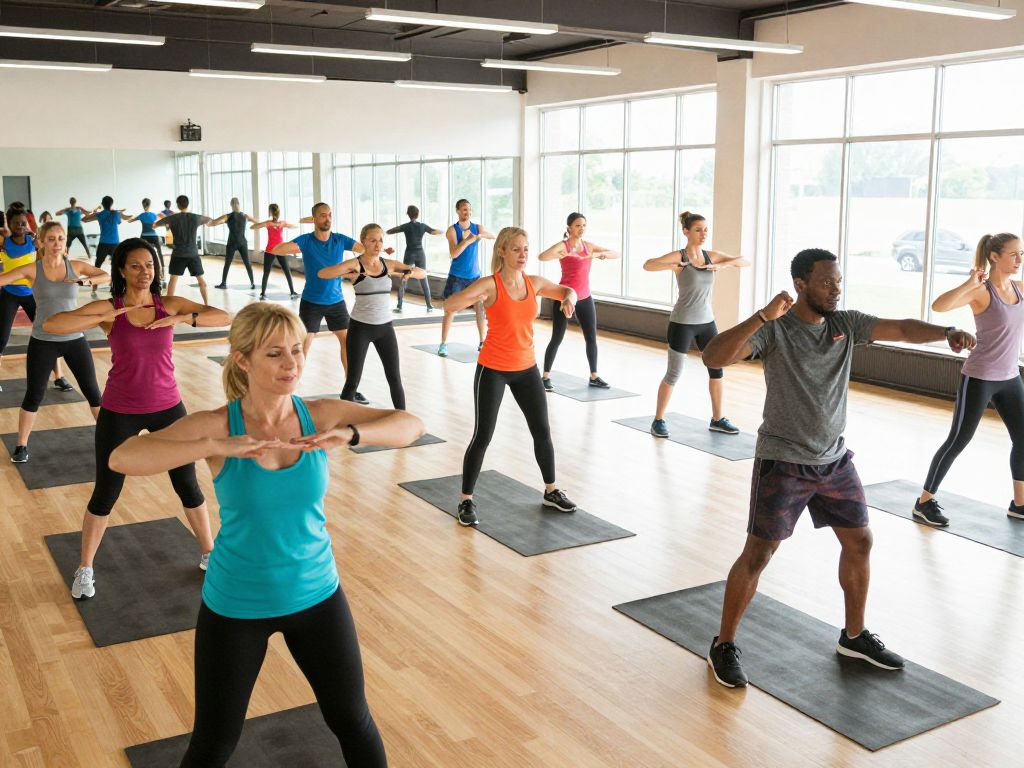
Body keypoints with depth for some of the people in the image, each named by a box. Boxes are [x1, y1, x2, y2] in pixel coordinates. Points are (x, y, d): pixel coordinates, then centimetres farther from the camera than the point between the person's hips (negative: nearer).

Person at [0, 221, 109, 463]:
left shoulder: (76, 266, -1)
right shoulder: (32, 269, -7)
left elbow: (108, 276, -4)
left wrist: (83, 281, -19)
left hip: (74, 339, 2)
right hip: (42, 342, -1)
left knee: (92, 391, 8)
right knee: (34, 395, 4)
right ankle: (21, 446, 20)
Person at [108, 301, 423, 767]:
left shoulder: (321, 415, -11)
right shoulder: (217, 425, -18)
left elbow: (411, 426, -16)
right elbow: (121, 459, -31)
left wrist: (349, 435, -33)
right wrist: (218, 446, -41)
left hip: (316, 594, 2)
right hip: (235, 605, -2)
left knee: (353, 721, 18)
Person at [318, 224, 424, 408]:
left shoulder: (389, 264, 4)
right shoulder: (355, 264, -9)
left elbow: (422, 273, 8)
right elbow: (322, 273, -21)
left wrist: (410, 273, -14)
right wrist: (348, 273, -35)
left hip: (385, 326, 4)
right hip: (360, 327, -4)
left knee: (395, 379, 7)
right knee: (353, 380, 1)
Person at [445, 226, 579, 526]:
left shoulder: (535, 282, 0)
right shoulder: (489, 284, -16)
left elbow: (567, 291, 17)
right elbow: (449, 305, -29)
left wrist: (569, 298, -6)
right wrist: (478, 296, -46)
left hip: (526, 368, 5)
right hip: (493, 370, -5)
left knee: (542, 431, 13)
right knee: (482, 436, -3)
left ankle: (551, 491, 31)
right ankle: (466, 501, 11)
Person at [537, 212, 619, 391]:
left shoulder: (588, 245, 6)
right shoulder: (562, 245, -11)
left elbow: (616, 254, 6)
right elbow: (541, 257, -30)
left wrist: (599, 254, -13)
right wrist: (564, 255, -42)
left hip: (585, 298, 6)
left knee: (592, 338, 6)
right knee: (557, 338, -1)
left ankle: (594, 376, 17)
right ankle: (545, 376, 9)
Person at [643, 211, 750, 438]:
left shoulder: (712, 255, 4)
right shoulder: (678, 256, -12)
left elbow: (746, 262, 1)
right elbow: (648, 265, -28)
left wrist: (723, 265, -14)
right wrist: (675, 266, -36)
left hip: (706, 321, 6)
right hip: (682, 323, -6)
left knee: (717, 368, 9)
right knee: (674, 374, -1)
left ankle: (717, 419, 23)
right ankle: (658, 420, 13)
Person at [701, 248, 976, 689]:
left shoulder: (846, 324, 1)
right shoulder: (774, 330, -17)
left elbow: (902, 329, -6)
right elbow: (713, 358, -30)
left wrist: (947, 332, -25)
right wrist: (763, 317, -40)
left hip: (835, 458, 7)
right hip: (783, 462, -6)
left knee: (859, 542, 14)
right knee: (758, 554, -4)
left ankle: (854, 637, 34)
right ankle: (724, 647, 13)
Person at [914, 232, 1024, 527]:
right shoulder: (980, 291, -16)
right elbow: (938, 306, -33)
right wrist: (970, 283, -34)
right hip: (979, 378, -7)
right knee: (958, 441, -2)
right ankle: (924, 502, 9)